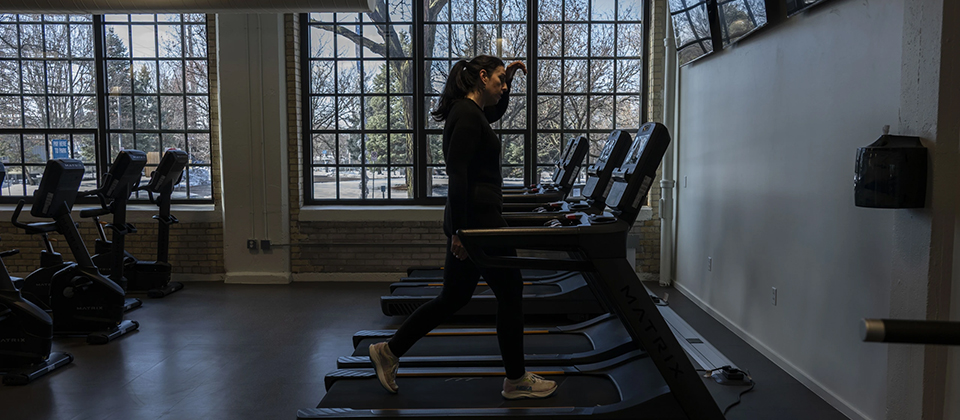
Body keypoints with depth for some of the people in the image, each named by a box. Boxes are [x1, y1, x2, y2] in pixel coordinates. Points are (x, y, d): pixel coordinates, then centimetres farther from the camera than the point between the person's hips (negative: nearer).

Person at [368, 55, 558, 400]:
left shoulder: (470, 111, 15)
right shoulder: (467, 114, -15)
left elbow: (496, 112, 40)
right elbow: (457, 175, -22)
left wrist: (508, 80, 24)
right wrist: (460, 230, -24)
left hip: (471, 220, 10)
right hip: (478, 220, -10)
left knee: (454, 297, 16)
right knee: (510, 294, 3)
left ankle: (389, 352, 24)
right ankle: (516, 381, 18)